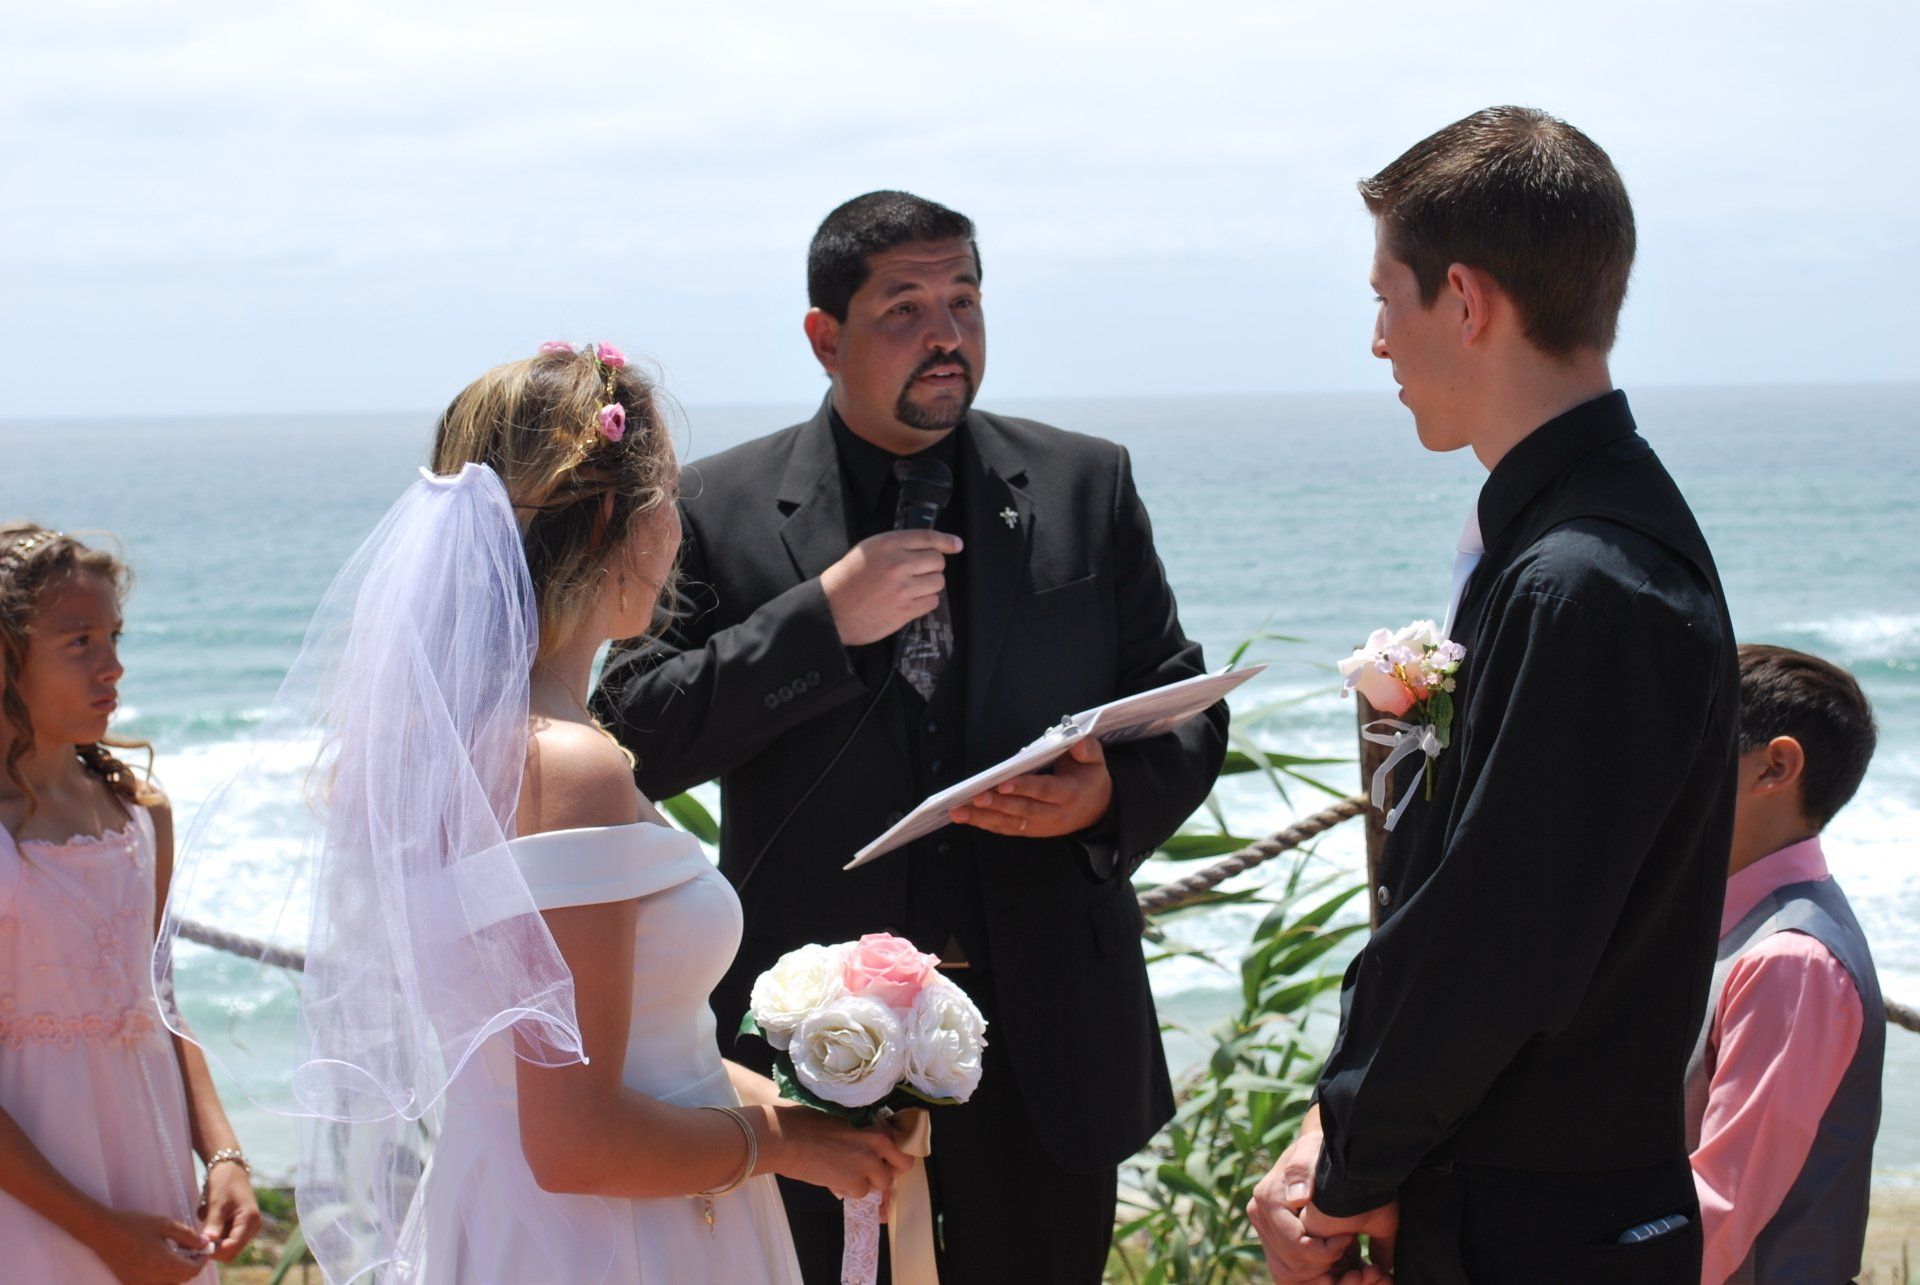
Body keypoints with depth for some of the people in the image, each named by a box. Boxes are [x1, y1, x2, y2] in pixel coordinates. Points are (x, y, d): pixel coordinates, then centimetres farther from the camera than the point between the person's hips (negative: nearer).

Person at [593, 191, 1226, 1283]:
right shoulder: (724, 512, 0)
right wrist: (823, 620, -15)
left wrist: (1112, 795, -13)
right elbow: (637, 739, -6)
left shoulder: (1087, 488, 6)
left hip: (1045, 1042, 2)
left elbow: (1187, 711, 9)